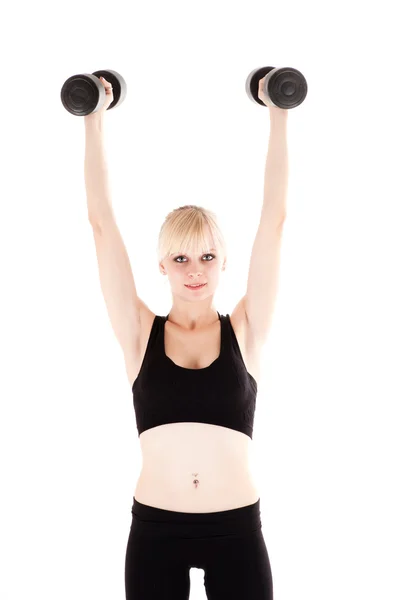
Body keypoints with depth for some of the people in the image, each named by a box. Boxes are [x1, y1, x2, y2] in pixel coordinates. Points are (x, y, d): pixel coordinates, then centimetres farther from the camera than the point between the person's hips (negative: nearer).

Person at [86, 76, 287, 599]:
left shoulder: (244, 331, 2)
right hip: (155, 528, 0)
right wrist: (94, 120, 2)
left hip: (236, 530, 0)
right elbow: (102, 222, 0)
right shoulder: (141, 334, 1)